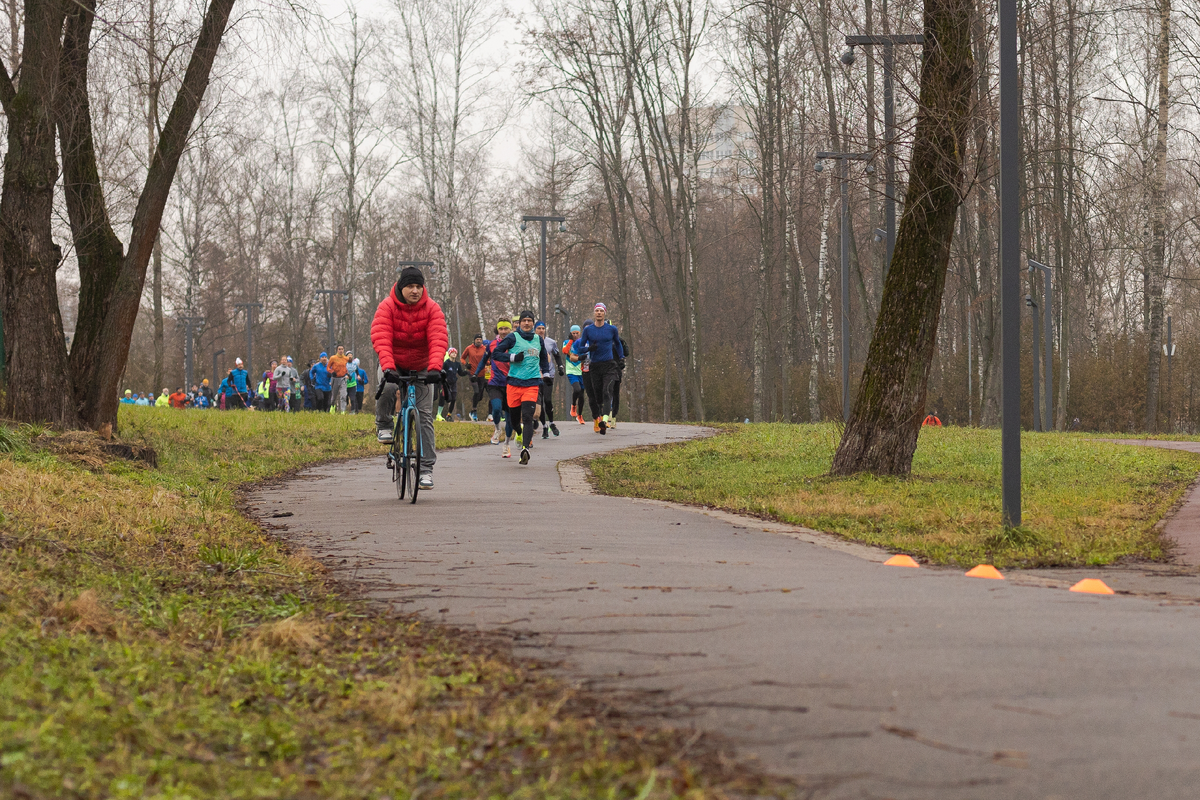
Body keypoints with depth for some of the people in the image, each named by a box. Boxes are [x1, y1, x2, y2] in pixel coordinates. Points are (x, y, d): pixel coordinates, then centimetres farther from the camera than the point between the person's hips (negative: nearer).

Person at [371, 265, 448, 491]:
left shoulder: (432, 309, -16)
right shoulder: (387, 307, -19)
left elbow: (438, 340, -26)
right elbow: (380, 337, -31)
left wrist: (435, 367, -44)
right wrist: (388, 367, -47)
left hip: (421, 368, 1)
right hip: (393, 365, -1)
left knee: (425, 415, -6)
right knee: (386, 388, -35)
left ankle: (426, 470, -2)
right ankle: (384, 427, -6)